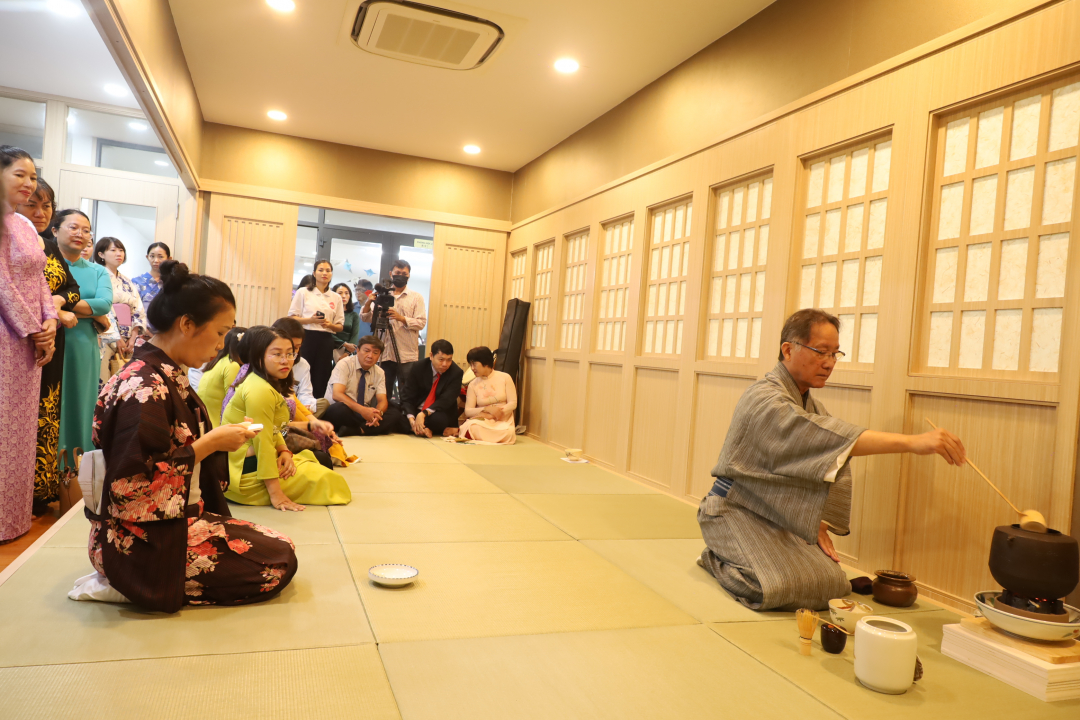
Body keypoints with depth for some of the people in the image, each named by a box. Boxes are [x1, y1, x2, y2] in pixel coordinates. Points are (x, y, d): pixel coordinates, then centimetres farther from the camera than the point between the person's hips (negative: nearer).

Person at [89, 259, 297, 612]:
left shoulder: (166, 375, 7)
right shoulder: (145, 387, -24)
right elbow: (135, 484, -27)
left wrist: (219, 438, 1)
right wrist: (210, 444, -20)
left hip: (174, 519, 10)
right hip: (144, 543, -10)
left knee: (279, 545, 10)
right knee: (280, 561, -9)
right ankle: (151, 586, -2)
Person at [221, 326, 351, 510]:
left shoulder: (271, 384, 9)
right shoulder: (260, 390, -23)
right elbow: (262, 442, -25)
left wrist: (284, 451, -9)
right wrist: (275, 493, -24)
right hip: (246, 469, -10)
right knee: (323, 478, -3)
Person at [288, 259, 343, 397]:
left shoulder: (336, 298, 12)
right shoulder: (303, 292, 5)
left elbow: (340, 326, 12)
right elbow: (292, 318, 2)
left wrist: (330, 325, -10)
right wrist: (310, 320, -15)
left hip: (325, 341, 2)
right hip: (306, 338, -2)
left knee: (321, 380, 1)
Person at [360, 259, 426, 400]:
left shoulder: (416, 297, 7)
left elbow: (421, 323, -3)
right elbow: (365, 318, 9)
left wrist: (401, 318, -18)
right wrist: (368, 303, -10)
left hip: (407, 356, -2)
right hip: (384, 353, 3)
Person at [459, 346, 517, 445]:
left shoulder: (505, 378, 3)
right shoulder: (473, 385, 7)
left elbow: (513, 403, -3)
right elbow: (468, 411, -1)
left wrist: (492, 415, -17)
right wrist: (488, 409, -19)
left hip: (503, 420, 2)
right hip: (481, 421, -2)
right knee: (472, 429, -40)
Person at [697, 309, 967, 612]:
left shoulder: (812, 405, 10)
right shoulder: (764, 399, -23)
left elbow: (814, 468, 8)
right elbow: (824, 437, -39)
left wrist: (818, 524, -8)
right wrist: (912, 442, -46)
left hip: (780, 516, 9)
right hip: (737, 510, -8)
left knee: (832, 584, -2)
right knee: (776, 587, -28)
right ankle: (717, 558, 2)